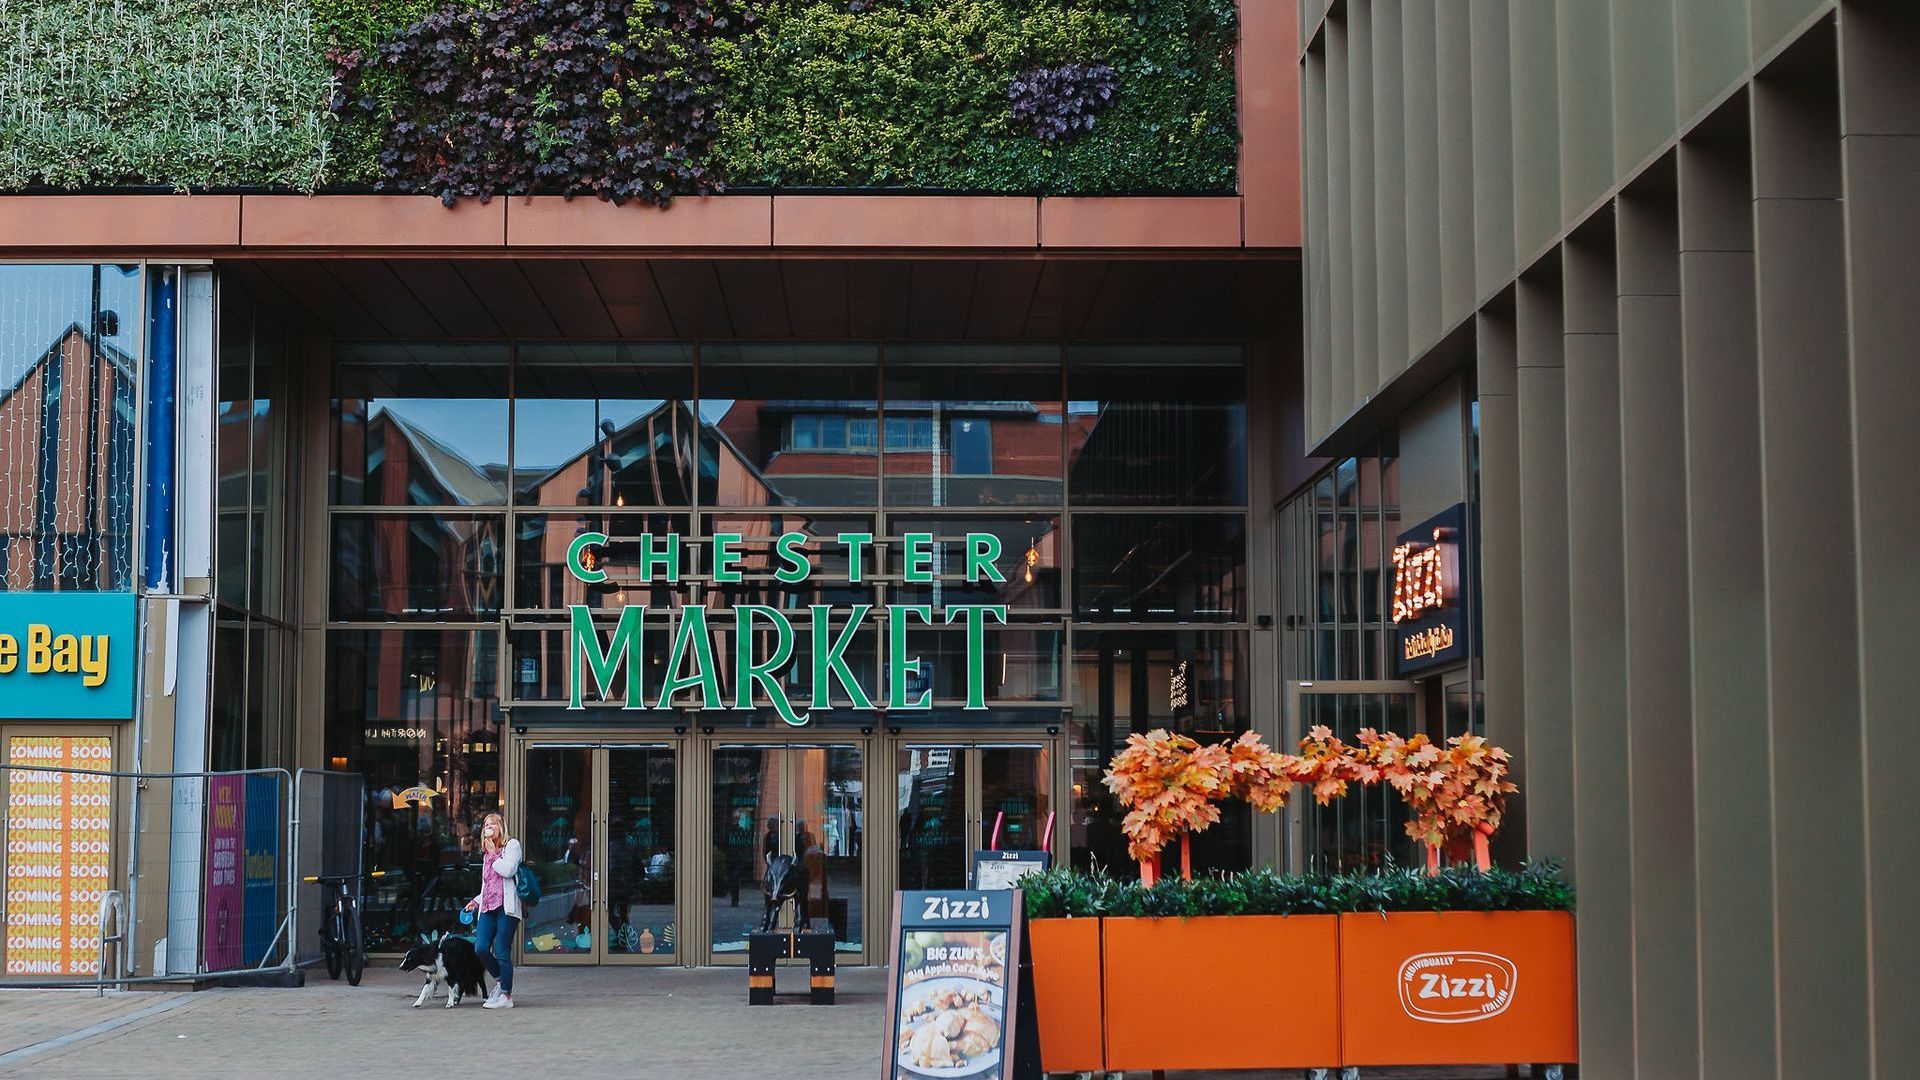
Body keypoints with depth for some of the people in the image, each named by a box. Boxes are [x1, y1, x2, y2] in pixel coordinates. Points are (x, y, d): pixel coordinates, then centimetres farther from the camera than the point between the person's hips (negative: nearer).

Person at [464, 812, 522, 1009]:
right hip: (488, 907, 7)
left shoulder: (511, 845, 3)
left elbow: (508, 870, -14)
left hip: (506, 906, -7)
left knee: (501, 951, -9)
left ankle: (506, 995, -1)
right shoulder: (486, 854, 24)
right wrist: (476, 901, 17)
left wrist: (493, 856, -2)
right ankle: (499, 980, 17)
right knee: (480, 948, -7)